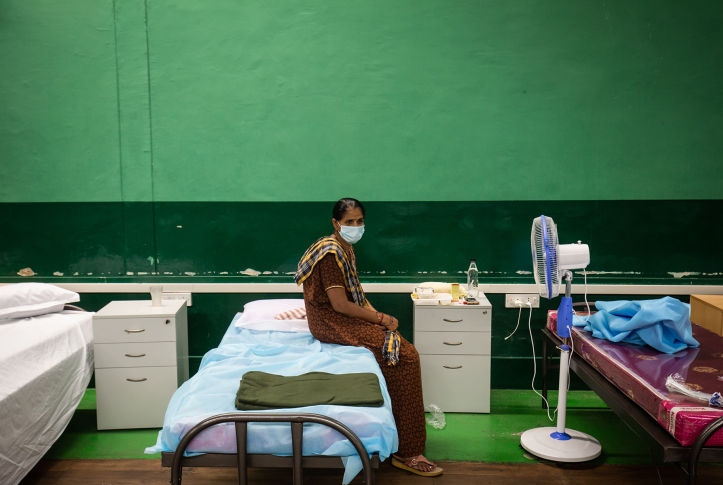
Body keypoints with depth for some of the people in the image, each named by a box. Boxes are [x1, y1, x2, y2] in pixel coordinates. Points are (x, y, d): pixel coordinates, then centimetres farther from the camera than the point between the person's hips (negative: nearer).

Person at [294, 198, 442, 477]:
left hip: (348, 318, 9)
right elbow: (340, 305, -21)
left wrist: (377, 315, 1)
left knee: (406, 352, -5)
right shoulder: (330, 252, -18)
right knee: (406, 357, -17)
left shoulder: (347, 248, 13)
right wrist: (381, 319, -14)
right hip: (332, 324, -9)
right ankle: (406, 452, -11)